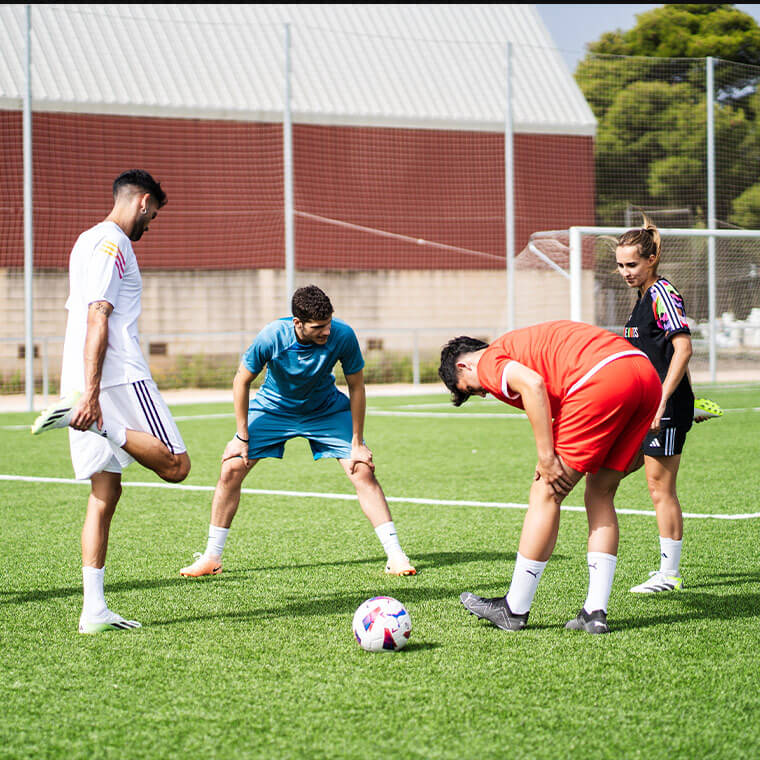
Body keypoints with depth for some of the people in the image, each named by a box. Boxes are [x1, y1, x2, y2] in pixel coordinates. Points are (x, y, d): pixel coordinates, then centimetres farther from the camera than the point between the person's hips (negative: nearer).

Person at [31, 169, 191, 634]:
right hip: (118, 377, -10)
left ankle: (95, 611, 2)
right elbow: (97, 320, -17)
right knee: (175, 465, -9)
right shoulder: (113, 245, -7)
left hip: (89, 386, 10)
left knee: (105, 493, 6)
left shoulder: (88, 242, 24)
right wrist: (91, 394, -23)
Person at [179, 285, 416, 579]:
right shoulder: (272, 337, -32)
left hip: (327, 411, 0)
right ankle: (211, 558, 3)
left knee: (363, 471, -15)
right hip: (272, 407, 0)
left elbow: (356, 387, -15)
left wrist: (357, 443, -13)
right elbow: (241, 381, -14)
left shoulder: (342, 336, -30)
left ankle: (395, 554, -9)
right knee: (231, 469, -10)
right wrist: (242, 436, -12)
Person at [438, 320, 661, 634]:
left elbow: (533, 385, -12)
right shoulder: (524, 341, 34)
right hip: (647, 375, 9)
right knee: (600, 493, 18)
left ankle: (514, 609, 13)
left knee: (546, 494, 4)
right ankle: (595, 612, 14)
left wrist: (546, 458, -8)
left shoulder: (488, 362, 9)